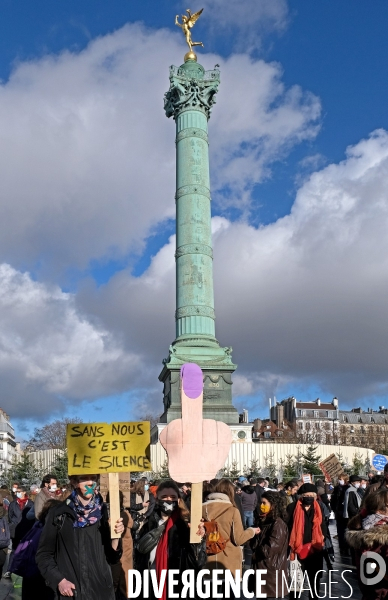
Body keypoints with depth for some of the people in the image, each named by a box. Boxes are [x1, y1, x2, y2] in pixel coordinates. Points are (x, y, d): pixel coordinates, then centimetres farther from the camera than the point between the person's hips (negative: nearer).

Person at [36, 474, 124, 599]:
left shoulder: (104, 511, -1)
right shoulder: (58, 513, -6)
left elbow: (111, 557, 1)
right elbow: (44, 554, 1)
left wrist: (115, 536, -15)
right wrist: (58, 580, -10)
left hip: (102, 590, 2)